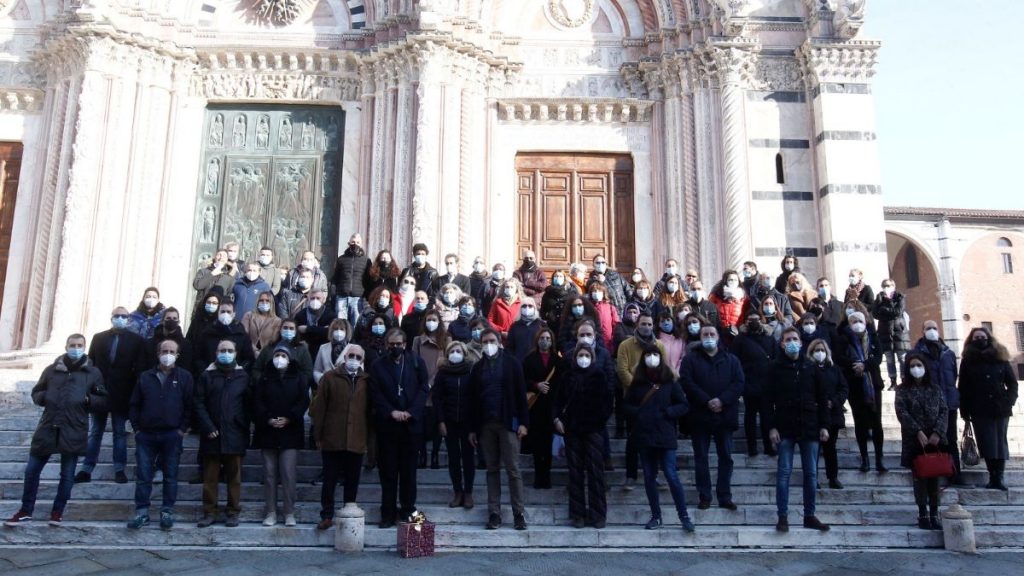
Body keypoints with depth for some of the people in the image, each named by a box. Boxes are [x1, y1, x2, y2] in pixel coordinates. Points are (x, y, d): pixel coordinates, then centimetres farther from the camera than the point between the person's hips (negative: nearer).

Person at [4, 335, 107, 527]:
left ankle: (57, 512, 21)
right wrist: (46, 397, -3)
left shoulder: (93, 373, 5)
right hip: (47, 428, 2)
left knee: (67, 474, 5)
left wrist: (88, 400, -10)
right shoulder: (52, 370, 9)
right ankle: (25, 511, 22)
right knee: (31, 470, 6)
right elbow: (36, 393, 18)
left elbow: (104, 401, 8)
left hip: (74, 431, -2)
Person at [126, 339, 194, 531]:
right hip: (146, 435, 2)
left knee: (170, 475, 4)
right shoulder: (146, 377, 9)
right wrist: (137, 428, 3)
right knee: (143, 475, 2)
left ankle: (167, 511, 13)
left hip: (172, 435, -2)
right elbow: (134, 405, 11)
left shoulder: (184, 377, 2)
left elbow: (190, 405, 0)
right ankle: (142, 512, 10)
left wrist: (183, 429, -6)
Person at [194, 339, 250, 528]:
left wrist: (245, 431, -1)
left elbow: (248, 406, 6)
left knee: (234, 476, 5)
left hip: (234, 435, 0)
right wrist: (208, 427, -9)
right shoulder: (207, 375, 6)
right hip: (212, 434, 0)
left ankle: (233, 512, 13)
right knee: (210, 477, 5)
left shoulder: (243, 376, 6)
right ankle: (210, 512, 13)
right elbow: (199, 404, 1)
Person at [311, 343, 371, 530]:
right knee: (329, 480, 5)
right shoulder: (330, 377, 2)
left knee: (352, 482, 10)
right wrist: (318, 435, -2)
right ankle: (327, 516, 16)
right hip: (332, 440, -2)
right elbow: (318, 407, 1)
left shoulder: (366, 381, 7)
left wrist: (369, 437, 5)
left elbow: (370, 410, 8)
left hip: (357, 441, 2)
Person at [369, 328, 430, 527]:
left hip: (412, 423, 0)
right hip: (387, 424, 0)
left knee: (409, 469, 7)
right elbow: (376, 394, 0)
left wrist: (410, 412, -10)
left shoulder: (416, 362, 7)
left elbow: (424, 389, 1)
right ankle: (388, 513, 9)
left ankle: (408, 508, 17)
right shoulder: (378, 366, 6)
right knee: (388, 470, 3)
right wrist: (391, 412, -13)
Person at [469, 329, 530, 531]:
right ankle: (494, 512, 12)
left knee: (513, 469, -2)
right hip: (485, 424, 3)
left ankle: (519, 512, 5)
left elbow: (521, 393, -3)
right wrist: (473, 428, 7)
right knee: (492, 470, 8)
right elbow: (473, 398, 11)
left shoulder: (511, 363, 1)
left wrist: (523, 422, -9)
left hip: (507, 422, -3)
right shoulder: (478, 367, 10)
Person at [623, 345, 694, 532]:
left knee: (672, 475, -6)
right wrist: (637, 413, -7)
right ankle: (656, 516, 20)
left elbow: (684, 405, 1)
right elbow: (627, 404, 11)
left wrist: (665, 413, -11)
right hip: (644, 436, 3)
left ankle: (684, 516, 4)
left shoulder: (670, 381, 0)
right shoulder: (637, 382, 6)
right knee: (649, 477, 9)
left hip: (665, 435, -3)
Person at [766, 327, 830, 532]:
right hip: (784, 427, -2)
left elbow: (822, 398, 7)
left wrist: (824, 425, 2)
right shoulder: (775, 367, -1)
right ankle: (782, 517, 7)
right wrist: (772, 427, -10)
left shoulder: (811, 367, 6)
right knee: (783, 473, 1)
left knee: (811, 473, 7)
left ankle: (810, 516, 18)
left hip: (809, 427, 2)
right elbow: (768, 399, -3)